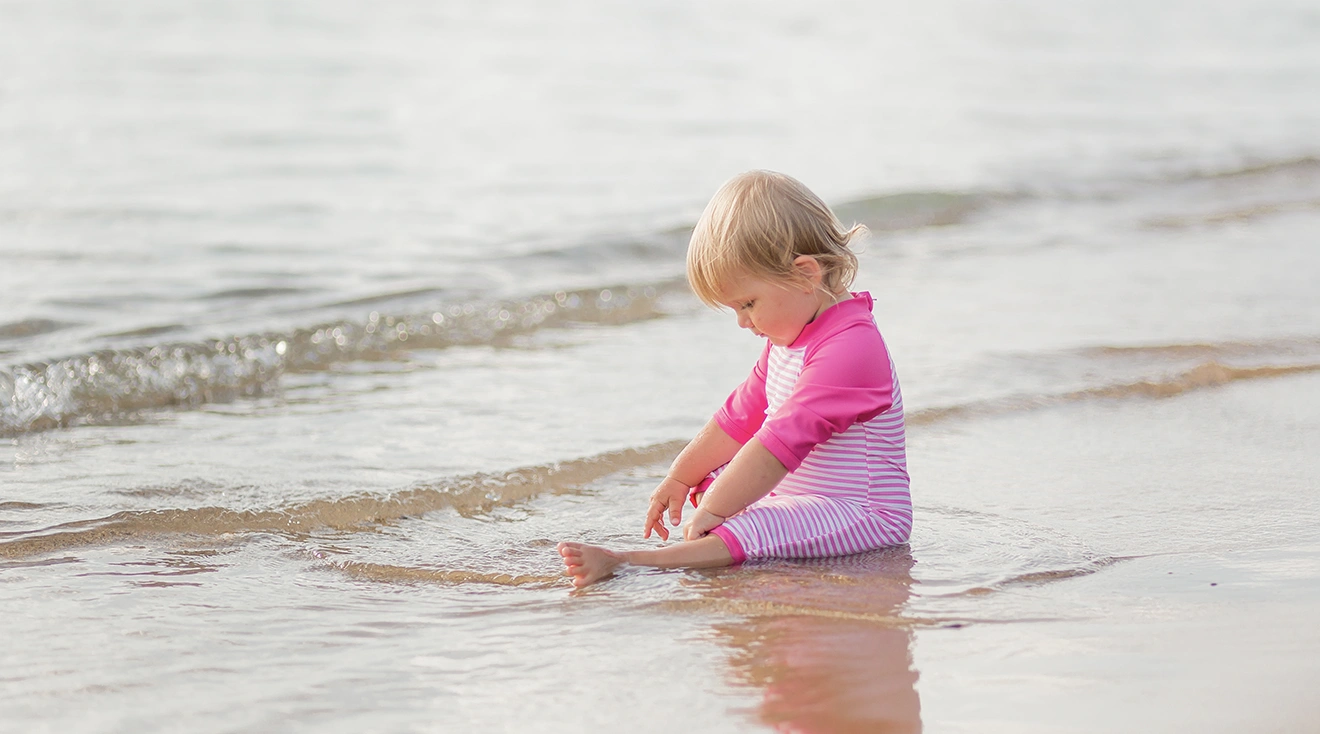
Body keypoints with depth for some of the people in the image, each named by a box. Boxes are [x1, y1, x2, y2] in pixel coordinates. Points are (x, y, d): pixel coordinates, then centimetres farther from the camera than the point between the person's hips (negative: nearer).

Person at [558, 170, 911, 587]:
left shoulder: (847, 349, -24)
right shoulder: (789, 337, 13)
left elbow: (783, 442, -29)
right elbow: (742, 414, 23)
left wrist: (714, 510, -30)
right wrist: (682, 479, 22)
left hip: (865, 514, -12)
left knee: (757, 530, -36)